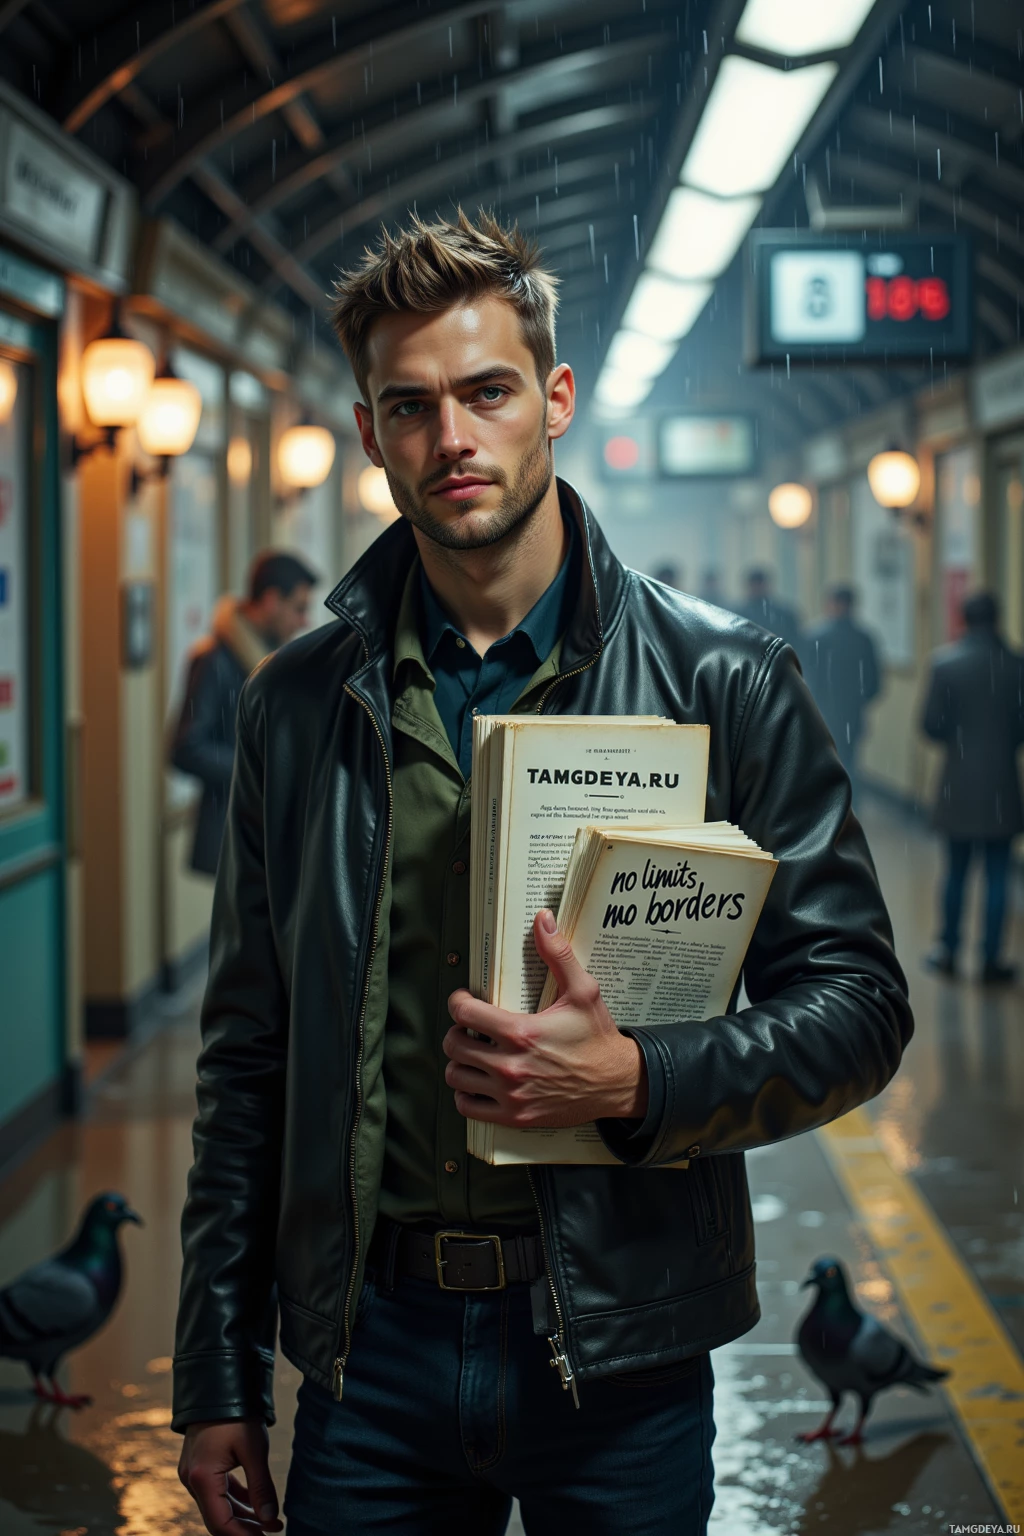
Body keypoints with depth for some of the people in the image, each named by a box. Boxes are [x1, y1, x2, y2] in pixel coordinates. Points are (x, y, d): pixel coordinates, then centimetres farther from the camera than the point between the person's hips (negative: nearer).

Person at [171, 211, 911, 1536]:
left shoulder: (724, 682, -4)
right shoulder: (296, 706, 4)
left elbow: (858, 1003, -3)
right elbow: (246, 1057, 8)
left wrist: (634, 1080, -21)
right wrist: (217, 1379, 7)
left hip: (621, 1348, -1)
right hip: (372, 1343, 2)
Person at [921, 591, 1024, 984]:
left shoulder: (945, 663, -6)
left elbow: (931, 723, -6)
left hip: (959, 781, 1)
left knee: (956, 870, 13)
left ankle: (948, 949, 19)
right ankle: (991, 957, 5)